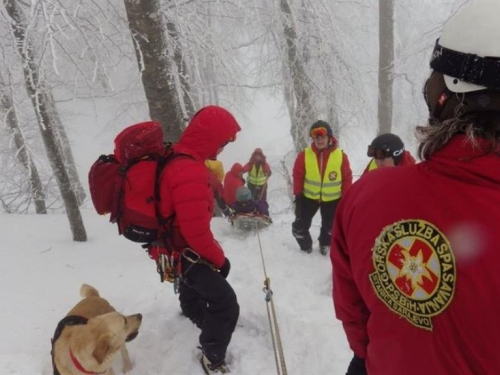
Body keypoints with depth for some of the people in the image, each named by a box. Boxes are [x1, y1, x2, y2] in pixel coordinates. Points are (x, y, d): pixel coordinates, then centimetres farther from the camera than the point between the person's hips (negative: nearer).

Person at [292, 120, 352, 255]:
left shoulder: (341, 155, -16)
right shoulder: (304, 155, -16)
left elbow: (347, 178, -7)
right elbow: (297, 175, -5)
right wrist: (298, 195, -4)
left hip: (333, 199, 0)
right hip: (309, 197, 0)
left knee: (329, 227, 18)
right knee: (300, 226, 6)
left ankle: (325, 245, 46)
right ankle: (306, 245, 33)